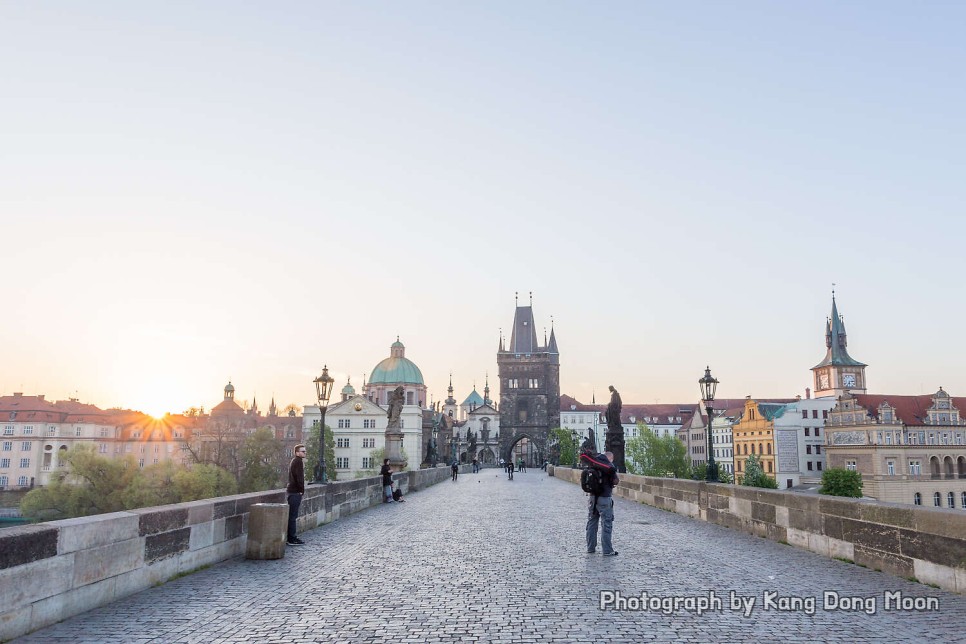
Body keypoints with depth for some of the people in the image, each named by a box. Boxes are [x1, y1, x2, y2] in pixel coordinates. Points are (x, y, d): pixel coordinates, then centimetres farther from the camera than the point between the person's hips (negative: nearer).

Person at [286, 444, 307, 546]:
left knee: (292, 515, 14)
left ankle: (290, 537, 19)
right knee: (293, 516, -6)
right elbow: (299, 477, -19)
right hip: (295, 492, -10)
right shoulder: (298, 461, -14)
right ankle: (292, 539, -3)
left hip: (291, 491, 10)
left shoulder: (294, 461, 18)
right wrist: (302, 490, -12)